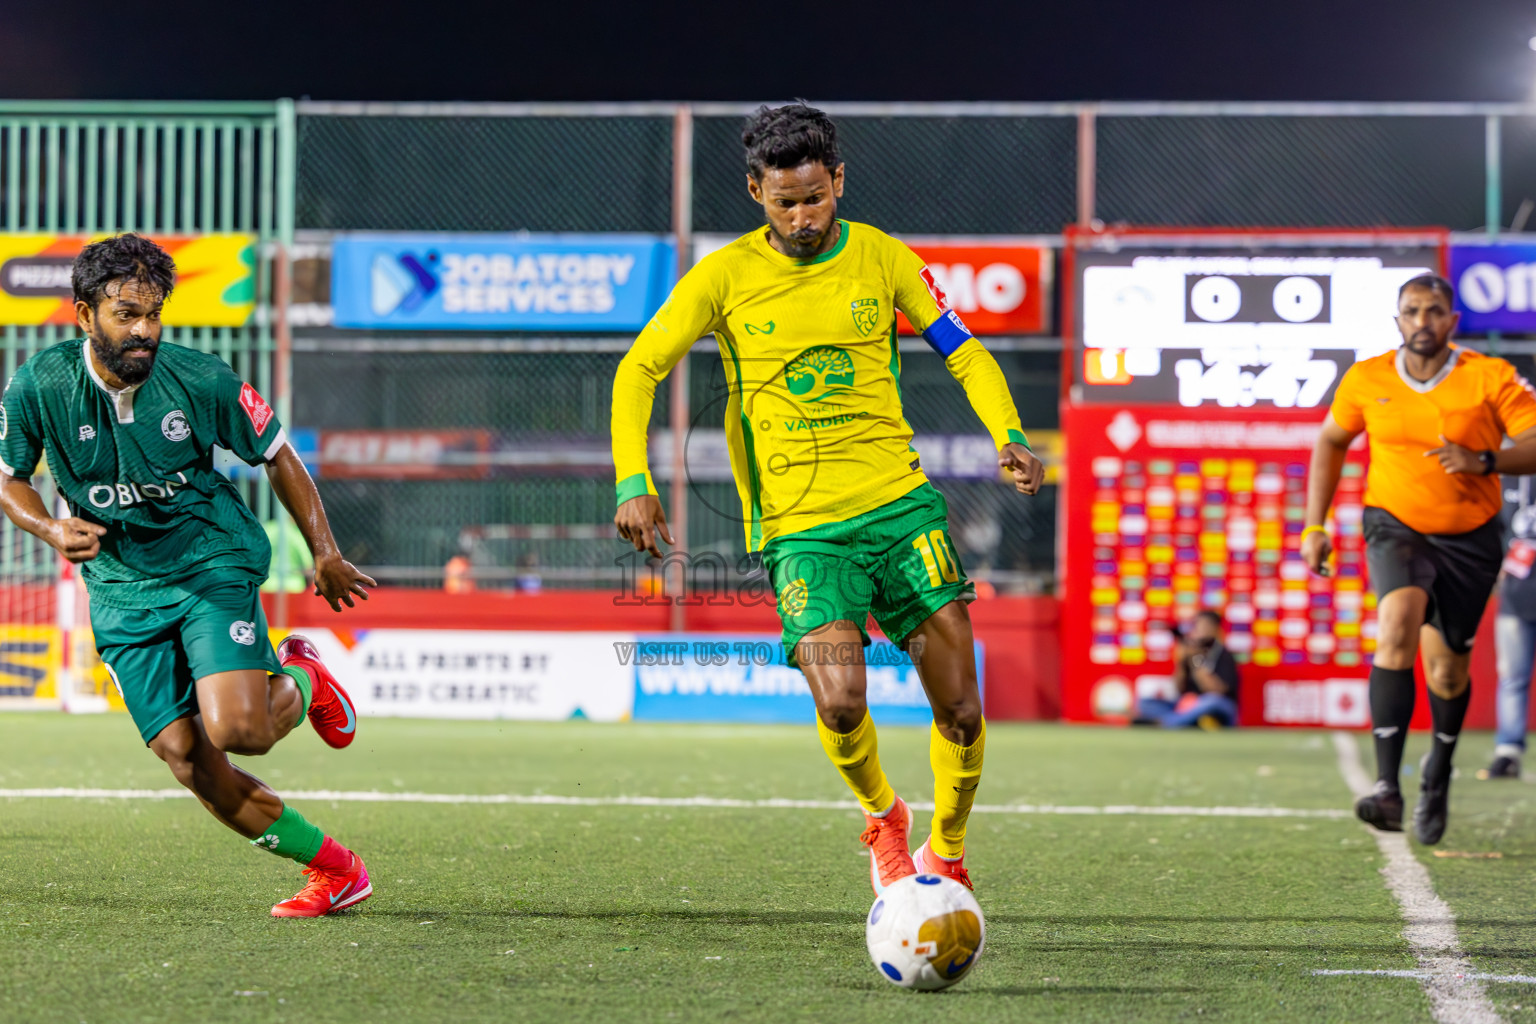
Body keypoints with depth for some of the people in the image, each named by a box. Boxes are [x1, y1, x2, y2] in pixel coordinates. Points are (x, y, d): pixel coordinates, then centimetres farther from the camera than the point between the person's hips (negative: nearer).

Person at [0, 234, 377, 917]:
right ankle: (334, 870, 8)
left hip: (213, 565, -2)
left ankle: (299, 679, 13)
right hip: (121, 591, 2)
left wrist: (325, 556, 4)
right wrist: (55, 531, -15)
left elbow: (277, 456, 2)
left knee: (235, 729, -24)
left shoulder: (202, 380, -14)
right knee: (187, 761, -8)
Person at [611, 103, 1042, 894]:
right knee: (841, 705, -21)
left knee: (960, 709, -4)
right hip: (800, 525, -2)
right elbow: (639, 369, 4)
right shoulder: (725, 277, -1)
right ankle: (881, 818, 11)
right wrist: (633, 483, -9)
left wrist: (1008, 435, -8)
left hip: (901, 503, 2)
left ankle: (947, 854, 22)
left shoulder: (881, 259, 4)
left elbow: (964, 355, 11)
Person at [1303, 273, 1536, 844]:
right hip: (1396, 527, 0)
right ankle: (1387, 787, -33)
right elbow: (1331, 442, 14)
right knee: (1398, 625, -28)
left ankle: (1438, 772, 39)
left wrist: (1482, 461, -28)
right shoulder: (1366, 380, -2)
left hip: (1469, 539, 0)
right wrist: (1315, 526, 10)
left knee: (1447, 670, 6)